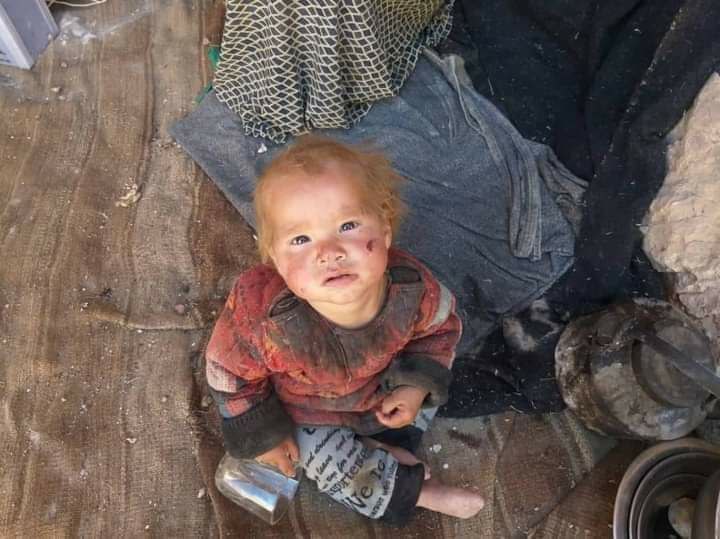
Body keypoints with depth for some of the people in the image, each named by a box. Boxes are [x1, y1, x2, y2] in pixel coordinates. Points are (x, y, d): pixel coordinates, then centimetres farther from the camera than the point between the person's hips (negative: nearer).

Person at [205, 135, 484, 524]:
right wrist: (262, 435, -9)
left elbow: (439, 330, -9)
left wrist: (416, 387, -20)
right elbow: (229, 372, -20)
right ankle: (415, 491, 13)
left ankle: (386, 442, 18)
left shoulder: (413, 288, -35)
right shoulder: (263, 313, -42)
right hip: (309, 412, -2)